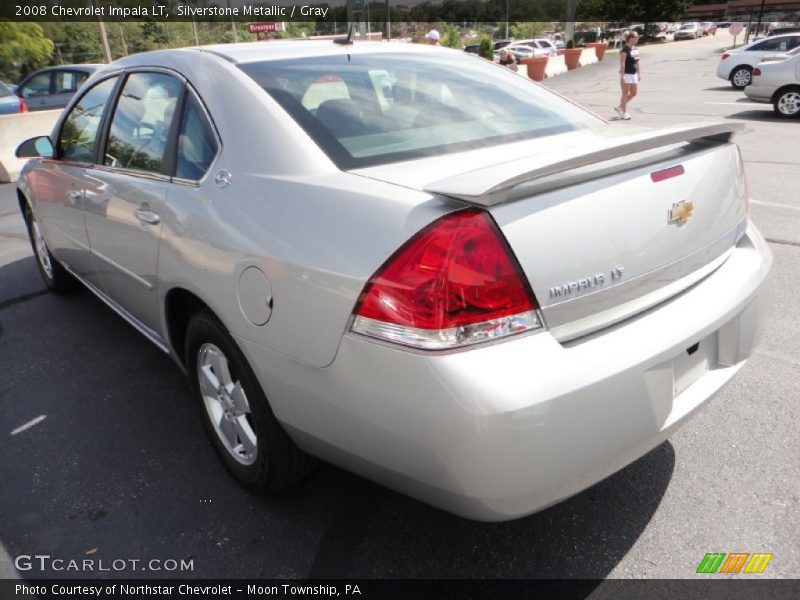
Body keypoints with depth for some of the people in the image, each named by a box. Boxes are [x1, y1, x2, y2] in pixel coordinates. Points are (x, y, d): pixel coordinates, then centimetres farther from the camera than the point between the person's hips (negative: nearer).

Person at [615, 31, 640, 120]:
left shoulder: (635, 49, 11)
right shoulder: (625, 50, -14)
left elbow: (637, 62, 18)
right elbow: (622, 64, -18)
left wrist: (639, 73, 17)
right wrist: (622, 76, -22)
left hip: (633, 74, 9)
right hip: (626, 74, -9)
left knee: (633, 93, 10)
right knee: (625, 94, 0)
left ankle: (620, 107, 23)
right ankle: (624, 113, 11)